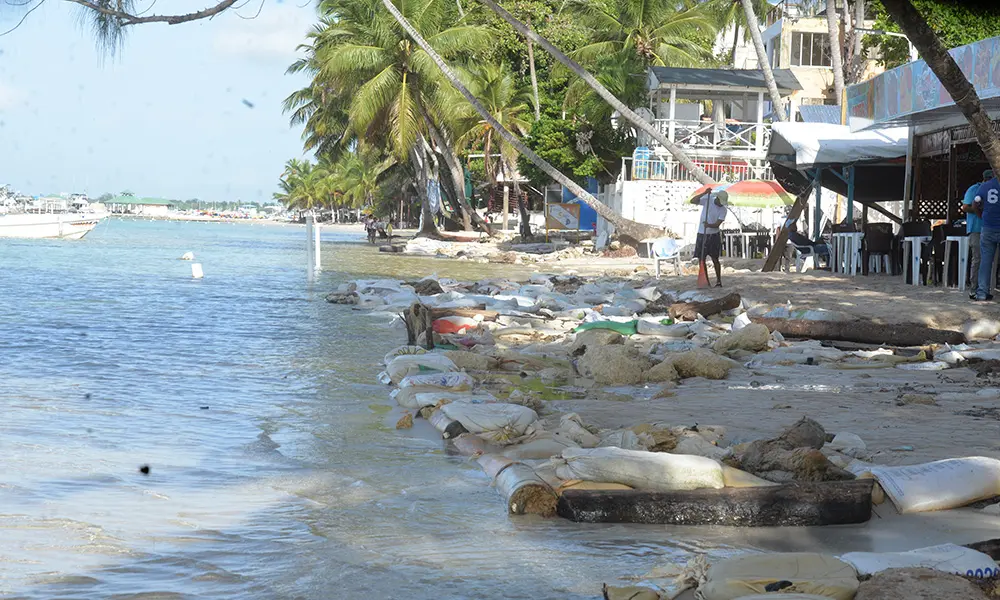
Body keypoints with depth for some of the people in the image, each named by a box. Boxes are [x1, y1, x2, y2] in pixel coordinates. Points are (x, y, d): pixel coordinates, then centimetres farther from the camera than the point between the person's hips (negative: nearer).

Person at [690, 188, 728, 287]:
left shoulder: (723, 210, -7)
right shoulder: (708, 200, -4)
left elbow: (717, 224, -15)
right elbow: (692, 201, -13)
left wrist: (709, 225, -36)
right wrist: (704, 193, -24)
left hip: (714, 235, -1)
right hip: (702, 234, 2)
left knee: (715, 259, 2)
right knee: (701, 259, 1)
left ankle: (719, 281, 11)